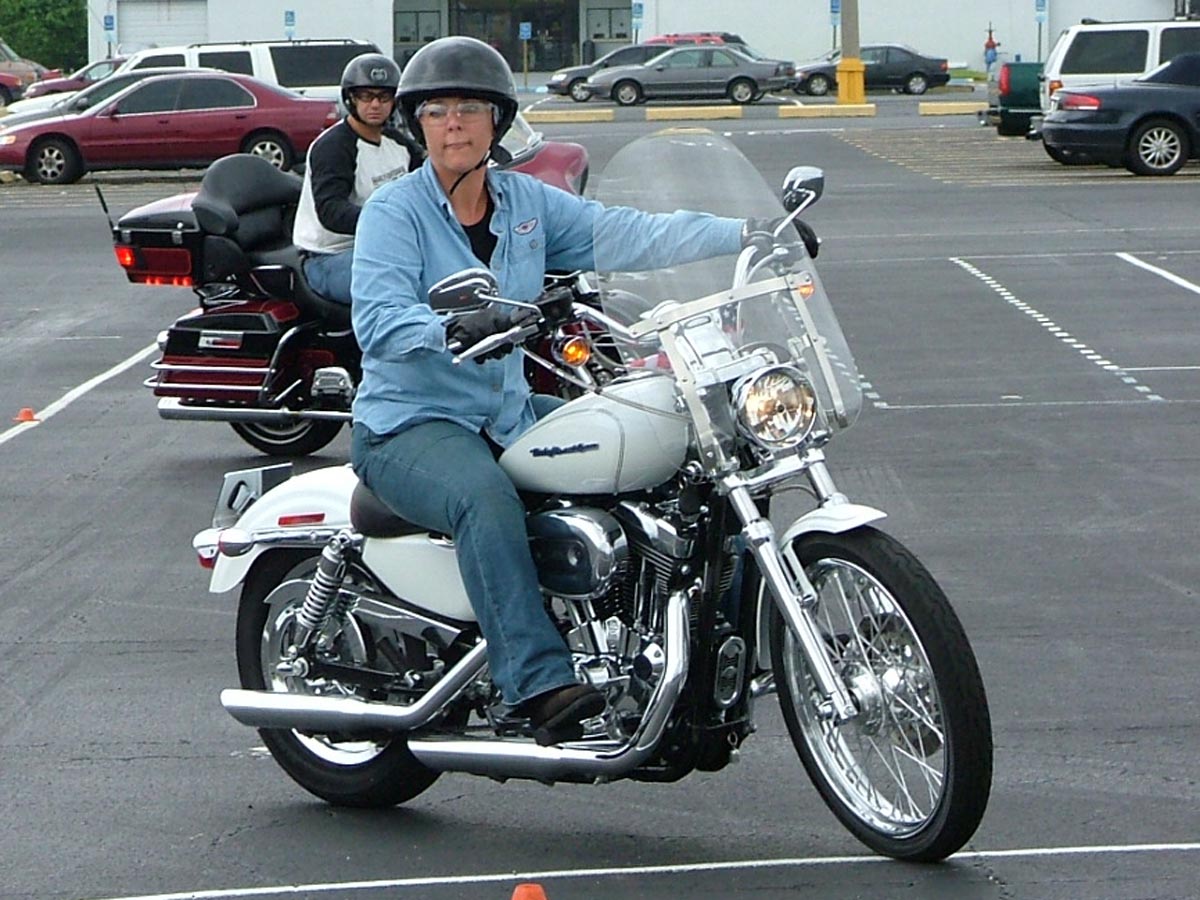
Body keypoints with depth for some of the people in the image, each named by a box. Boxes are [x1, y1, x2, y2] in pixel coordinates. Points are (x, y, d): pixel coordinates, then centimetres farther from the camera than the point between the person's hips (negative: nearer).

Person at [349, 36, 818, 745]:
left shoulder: (527, 202, 10)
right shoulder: (394, 211, -7)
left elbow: (628, 235, 1)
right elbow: (378, 321, -23)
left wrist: (748, 233, -9)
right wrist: (454, 329, -43)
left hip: (508, 413, 6)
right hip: (411, 424, -6)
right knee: (486, 498, -37)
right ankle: (540, 686, -44)